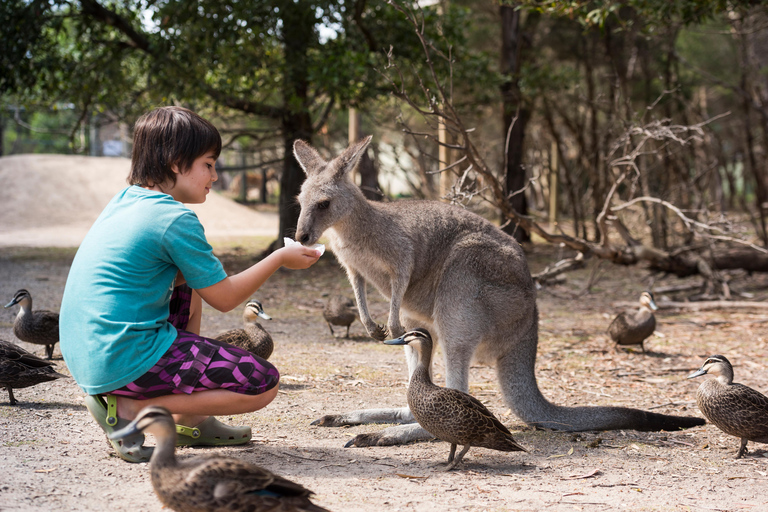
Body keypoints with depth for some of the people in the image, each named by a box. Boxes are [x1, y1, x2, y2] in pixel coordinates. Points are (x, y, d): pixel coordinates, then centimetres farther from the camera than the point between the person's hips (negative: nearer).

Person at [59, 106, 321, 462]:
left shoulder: (123, 201, 13)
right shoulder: (175, 219, -13)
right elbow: (224, 298, -5)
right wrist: (279, 258, 7)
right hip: (126, 359, -9)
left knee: (188, 294, 32)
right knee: (262, 384, -4)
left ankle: (190, 421, 28)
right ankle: (128, 408, -6)